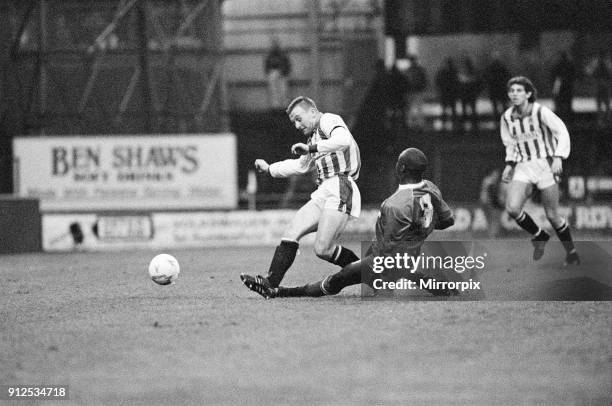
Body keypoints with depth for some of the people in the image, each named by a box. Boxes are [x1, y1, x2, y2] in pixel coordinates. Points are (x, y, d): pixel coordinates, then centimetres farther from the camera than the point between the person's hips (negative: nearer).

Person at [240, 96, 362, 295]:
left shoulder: (329, 121, -2)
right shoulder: (314, 136, 26)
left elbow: (343, 141, -25)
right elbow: (300, 165, 38)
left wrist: (311, 148, -22)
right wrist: (269, 169, 34)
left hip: (340, 190, -10)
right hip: (323, 193, 10)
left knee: (322, 249, -15)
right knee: (291, 232, -4)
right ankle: (271, 282, -10)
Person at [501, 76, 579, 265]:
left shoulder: (541, 112, -10)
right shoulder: (507, 118, 4)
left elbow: (562, 133, -9)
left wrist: (558, 158, -21)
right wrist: (509, 164, 6)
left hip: (545, 165, -4)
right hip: (523, 168, 4)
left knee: (552, 215, -3)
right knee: (512, 207, -19)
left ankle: (571, 252, 19)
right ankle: (539, 237, 6)